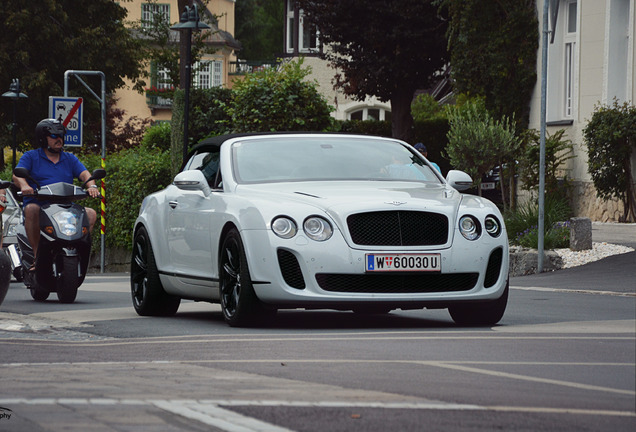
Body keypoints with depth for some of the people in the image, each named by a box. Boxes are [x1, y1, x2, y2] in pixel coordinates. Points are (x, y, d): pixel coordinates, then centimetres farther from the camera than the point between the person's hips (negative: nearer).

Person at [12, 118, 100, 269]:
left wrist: (91, 186, -20)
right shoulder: (30, 157, 10)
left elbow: (84, 173, 5)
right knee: (31, 209, -37)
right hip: (38, 204, -3)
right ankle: (37, 254, -32)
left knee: (91, 214, -19)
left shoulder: (70, 159, 21)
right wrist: (24, 185, -32)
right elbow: (17, 175, -6)